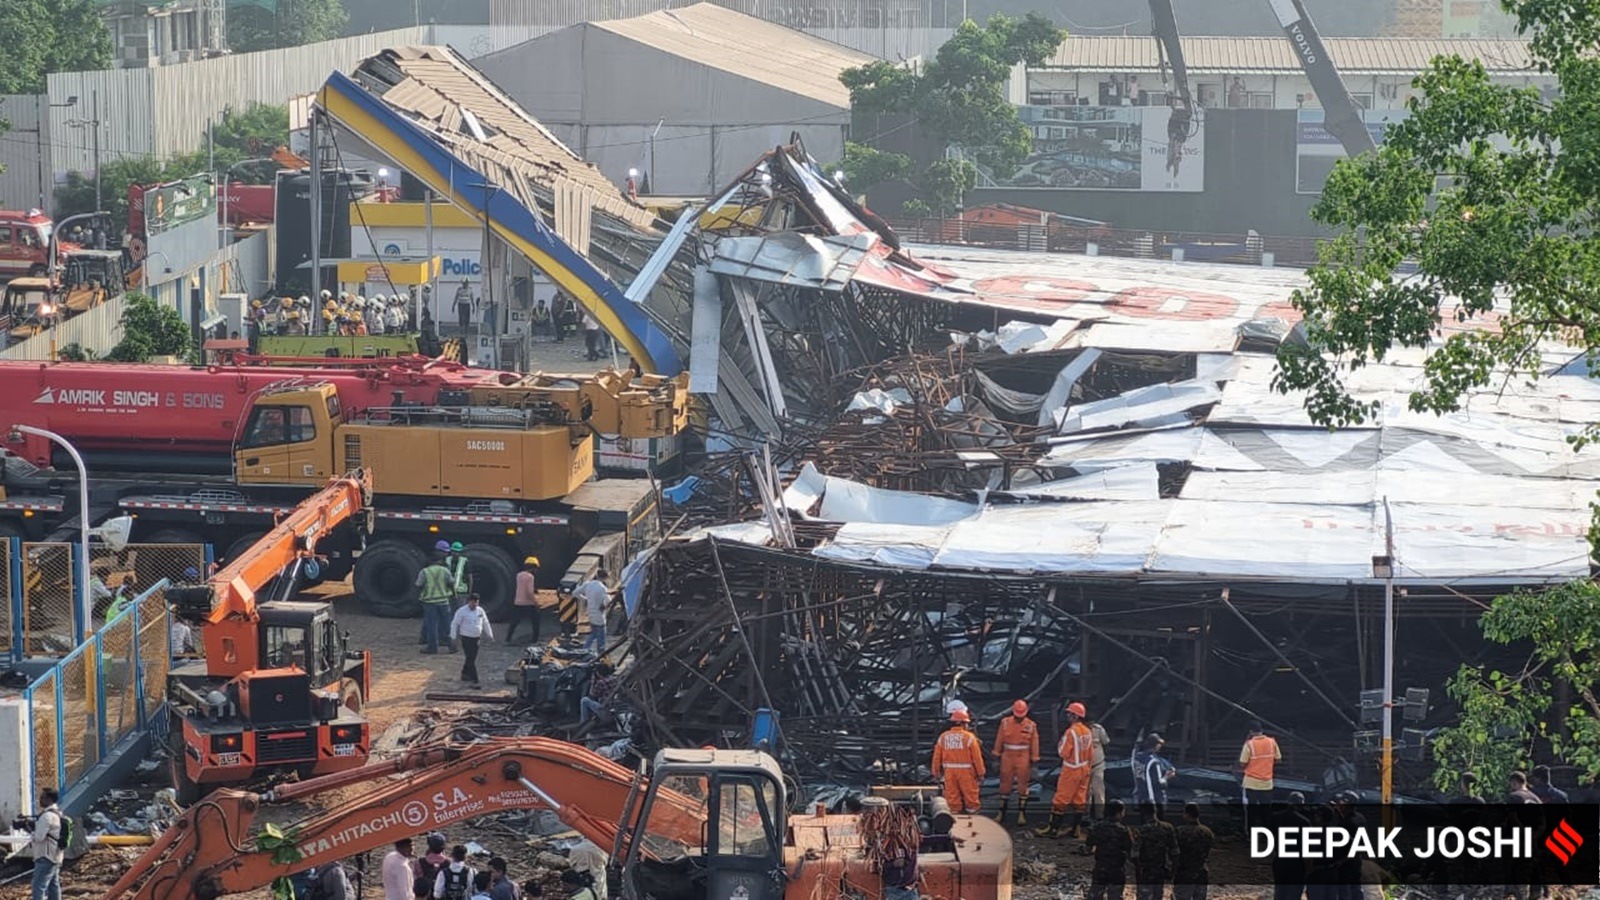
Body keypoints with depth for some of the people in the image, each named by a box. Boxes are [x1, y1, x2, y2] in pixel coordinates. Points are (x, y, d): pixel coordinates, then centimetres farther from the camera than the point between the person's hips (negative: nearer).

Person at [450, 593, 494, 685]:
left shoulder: (480, 611, 4)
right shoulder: (462, 611, -10)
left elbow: (486, 623, 15)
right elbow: (454, 624, -6)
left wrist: (490, 635, 18)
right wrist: (453, 637, -8)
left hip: (476, 638, 6)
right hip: (466, 638, -6)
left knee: (472, 658, 13)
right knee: (470, 658, -10)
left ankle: (464, 675, 32)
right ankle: (474, 680, -12)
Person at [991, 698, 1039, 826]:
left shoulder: (1031, 725, -2)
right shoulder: (1005, 723, 1)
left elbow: (1034, 744, 2)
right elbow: (999, 740, 5)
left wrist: (1034, 761, 1)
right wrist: (997, 757, 5)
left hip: (1023, 758, -1)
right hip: (1008, 757, 1)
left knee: (1022, 786, 1)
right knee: (1005, 785, 6)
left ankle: (1022, 813, 7)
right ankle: (1002, 812, 14)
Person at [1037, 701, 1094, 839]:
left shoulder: (1071, 732, -20)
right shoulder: (1088, 732, 4)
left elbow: (1063, 753, -18)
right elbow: (1091, 754, 11)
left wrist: (1060, 744, 1)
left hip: (1071, 771, -7)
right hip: (1084, 770, 7)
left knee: (1060, 800, -2)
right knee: (1079, 800, 12)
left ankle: (1053, 829, 0)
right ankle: (1076, 828, 17)